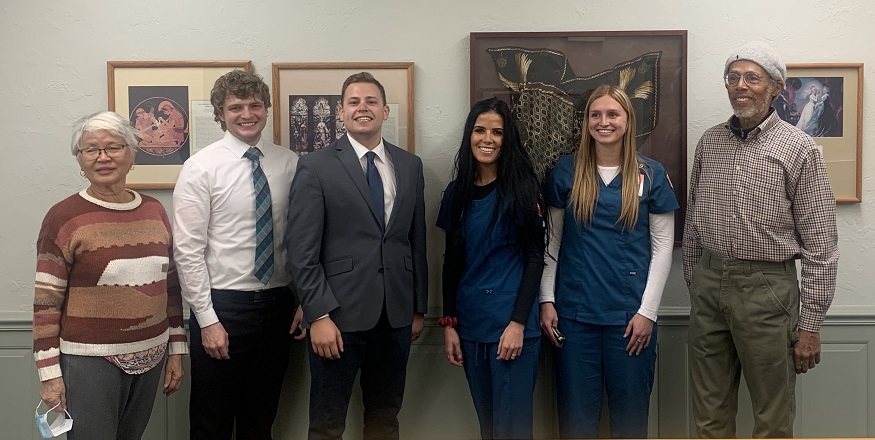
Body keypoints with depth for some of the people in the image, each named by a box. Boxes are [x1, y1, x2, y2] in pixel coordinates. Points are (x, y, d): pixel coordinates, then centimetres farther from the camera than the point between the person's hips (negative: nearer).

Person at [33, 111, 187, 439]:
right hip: (90, 361, -4)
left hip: (150, 357, 5)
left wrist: (176, 351, 11)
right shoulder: (64, 217, -8)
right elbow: (46, 302, -7)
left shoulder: (154, 211, 6)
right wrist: (50, 375, -9)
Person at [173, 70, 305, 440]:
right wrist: (207, 319, -12)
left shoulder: (289, 164, 2)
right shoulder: (201, 168, -8)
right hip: (224, 305, -3)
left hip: (279, 303, 3)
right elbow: (188, 250, -10)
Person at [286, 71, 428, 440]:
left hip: (396, 316, 4)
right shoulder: (316, 166, -4)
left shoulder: (410, 165, 9)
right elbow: (302, 250, -9)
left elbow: (417, 241, 12)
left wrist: (418, 308, 11)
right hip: (339, 315, -4)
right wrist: (319, 316, -14)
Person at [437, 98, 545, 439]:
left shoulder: (522, 188, -5)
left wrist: (518, 322, -13)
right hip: (470, 324, 4)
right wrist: (449, 323, 5)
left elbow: (535, 257, -6)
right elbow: (451, 261, 11)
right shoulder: (456, 192, 7)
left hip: (513, 323, -4)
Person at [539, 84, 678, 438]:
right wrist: (547, 300, 1)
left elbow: (662, 247, 1)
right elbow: (552, 240, 7)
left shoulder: (651, 174, 1)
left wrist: (647, 311, -4)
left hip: (630, 313, 0)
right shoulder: (566, 171, 3)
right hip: (574, 311, 1)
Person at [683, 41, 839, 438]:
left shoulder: (798, 148, -5)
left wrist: (810, 324, -10)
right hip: (708, 284, 4)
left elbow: (821, 244, -7)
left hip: (766, 287, -4)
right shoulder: (709, 141, 9)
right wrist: (692, 282, 14)